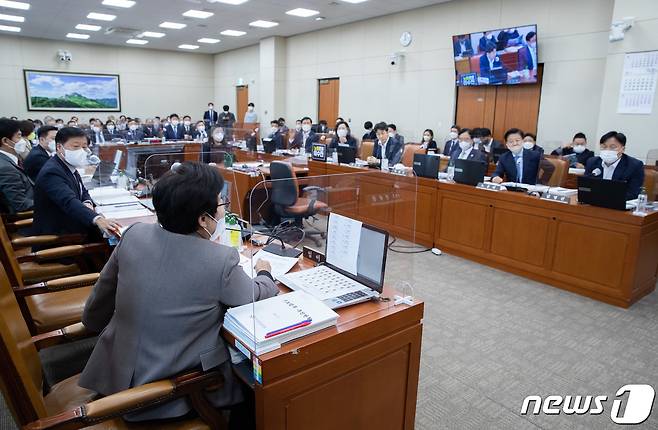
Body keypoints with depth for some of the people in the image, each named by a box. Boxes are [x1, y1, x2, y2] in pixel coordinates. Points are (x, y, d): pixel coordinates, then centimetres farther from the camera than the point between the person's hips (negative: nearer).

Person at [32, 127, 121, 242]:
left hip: (71, 228, 8)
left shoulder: (69, 166, 8)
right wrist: (97, 219, -53)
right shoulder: (51, 172, -20)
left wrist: (87, 203, -10)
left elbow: (83, 192, 15)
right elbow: (69, 202, -36)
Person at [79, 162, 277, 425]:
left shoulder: (134, 234, -9)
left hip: (119, 375, 6)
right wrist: (264, 273, 15)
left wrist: (94, 324, 25)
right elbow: (258, 300, -5)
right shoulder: (221, 260, -25)